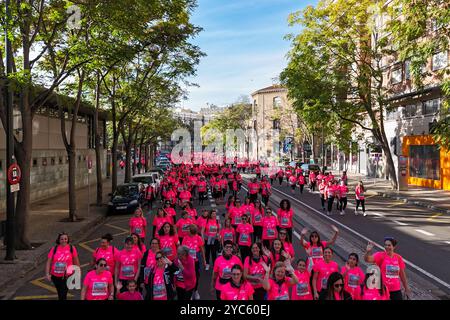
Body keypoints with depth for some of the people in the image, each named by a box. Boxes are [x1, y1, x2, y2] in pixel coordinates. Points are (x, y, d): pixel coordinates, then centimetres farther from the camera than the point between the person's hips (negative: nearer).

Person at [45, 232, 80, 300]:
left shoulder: (72, 248, -6)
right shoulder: (54, 249, -3)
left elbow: (76, 261, 3)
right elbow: (48, 262, -3)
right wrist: (47, 274, -12)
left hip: (67, 276, -3)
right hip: (55, 276, 3)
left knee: (63, 295, -12)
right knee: (60, 294, 20)